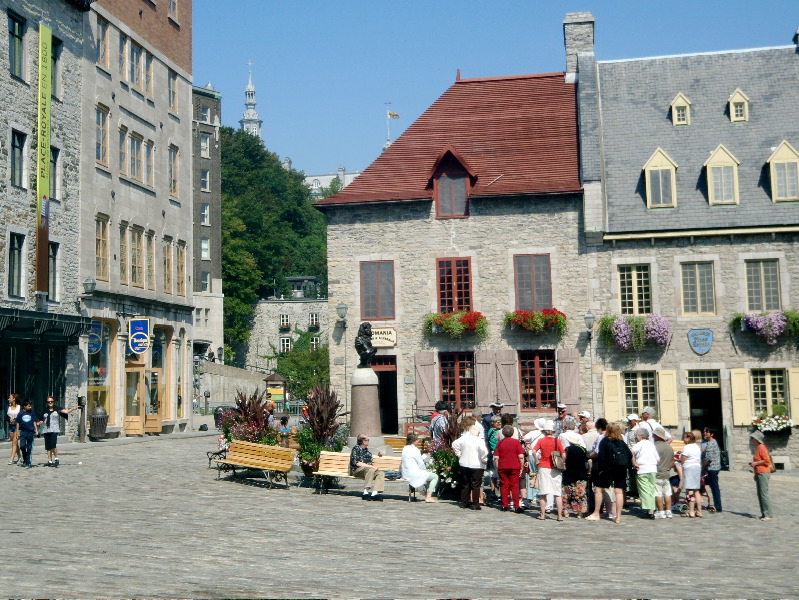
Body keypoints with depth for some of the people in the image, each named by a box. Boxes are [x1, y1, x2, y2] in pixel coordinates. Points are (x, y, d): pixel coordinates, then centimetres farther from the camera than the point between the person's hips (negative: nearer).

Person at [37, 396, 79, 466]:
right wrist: (39, 423, -3)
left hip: (54, 430, -4)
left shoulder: (57, 409, 3)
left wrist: (73, 408, -23)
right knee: (48, 447, 4)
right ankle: (49, 461, 10)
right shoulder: (45, 410, 12)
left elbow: (66, 411, -8)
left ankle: (56, 459, 0)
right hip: (46, 430, 4)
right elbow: (43, 420, 17)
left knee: (53, 445, -16)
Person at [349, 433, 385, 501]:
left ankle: (374, 493, -34)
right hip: (356, 470, -7)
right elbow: (357, 463, -16)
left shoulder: (366, 450, 22)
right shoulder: (356, 449, -3)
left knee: (381, 473, -18)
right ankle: (365, 492, -38)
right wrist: (371, 466, -19)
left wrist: (378, 455, 21)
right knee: (371, 470, -36)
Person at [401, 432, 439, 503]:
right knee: (435, 477, -2)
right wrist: (426, 470, 8)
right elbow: (421, 464, -13)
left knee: (429, 474, 29)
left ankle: (428, 495, 26)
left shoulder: (405, 448, 11)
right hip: (414, 474, -10)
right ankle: (428, 497, -8)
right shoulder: (414, 449, -17)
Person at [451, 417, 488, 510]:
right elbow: (484, 451, -25)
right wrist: (484, 460, -9)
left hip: (464, 465, 5)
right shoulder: (479, 440, -14)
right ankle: (475, 504, 0)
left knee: (465, 484, 14)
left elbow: (455, 445, 6)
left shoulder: (463, 438, 3)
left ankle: (464, 503, 19)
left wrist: (459, 455, 12)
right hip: (476, 465, -5)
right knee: (476, 485, 1)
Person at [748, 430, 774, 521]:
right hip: (758, 473, 10)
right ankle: (764, 514, 13)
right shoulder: (757, 448, 16)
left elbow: (767, 460, -20)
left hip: (763, 473, -10)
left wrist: (755, 463, -15)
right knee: (760, 494, 10)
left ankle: (769, 515, -10)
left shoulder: (761, 447, -13)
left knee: (764, 494, -11)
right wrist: (753, 464, 14)